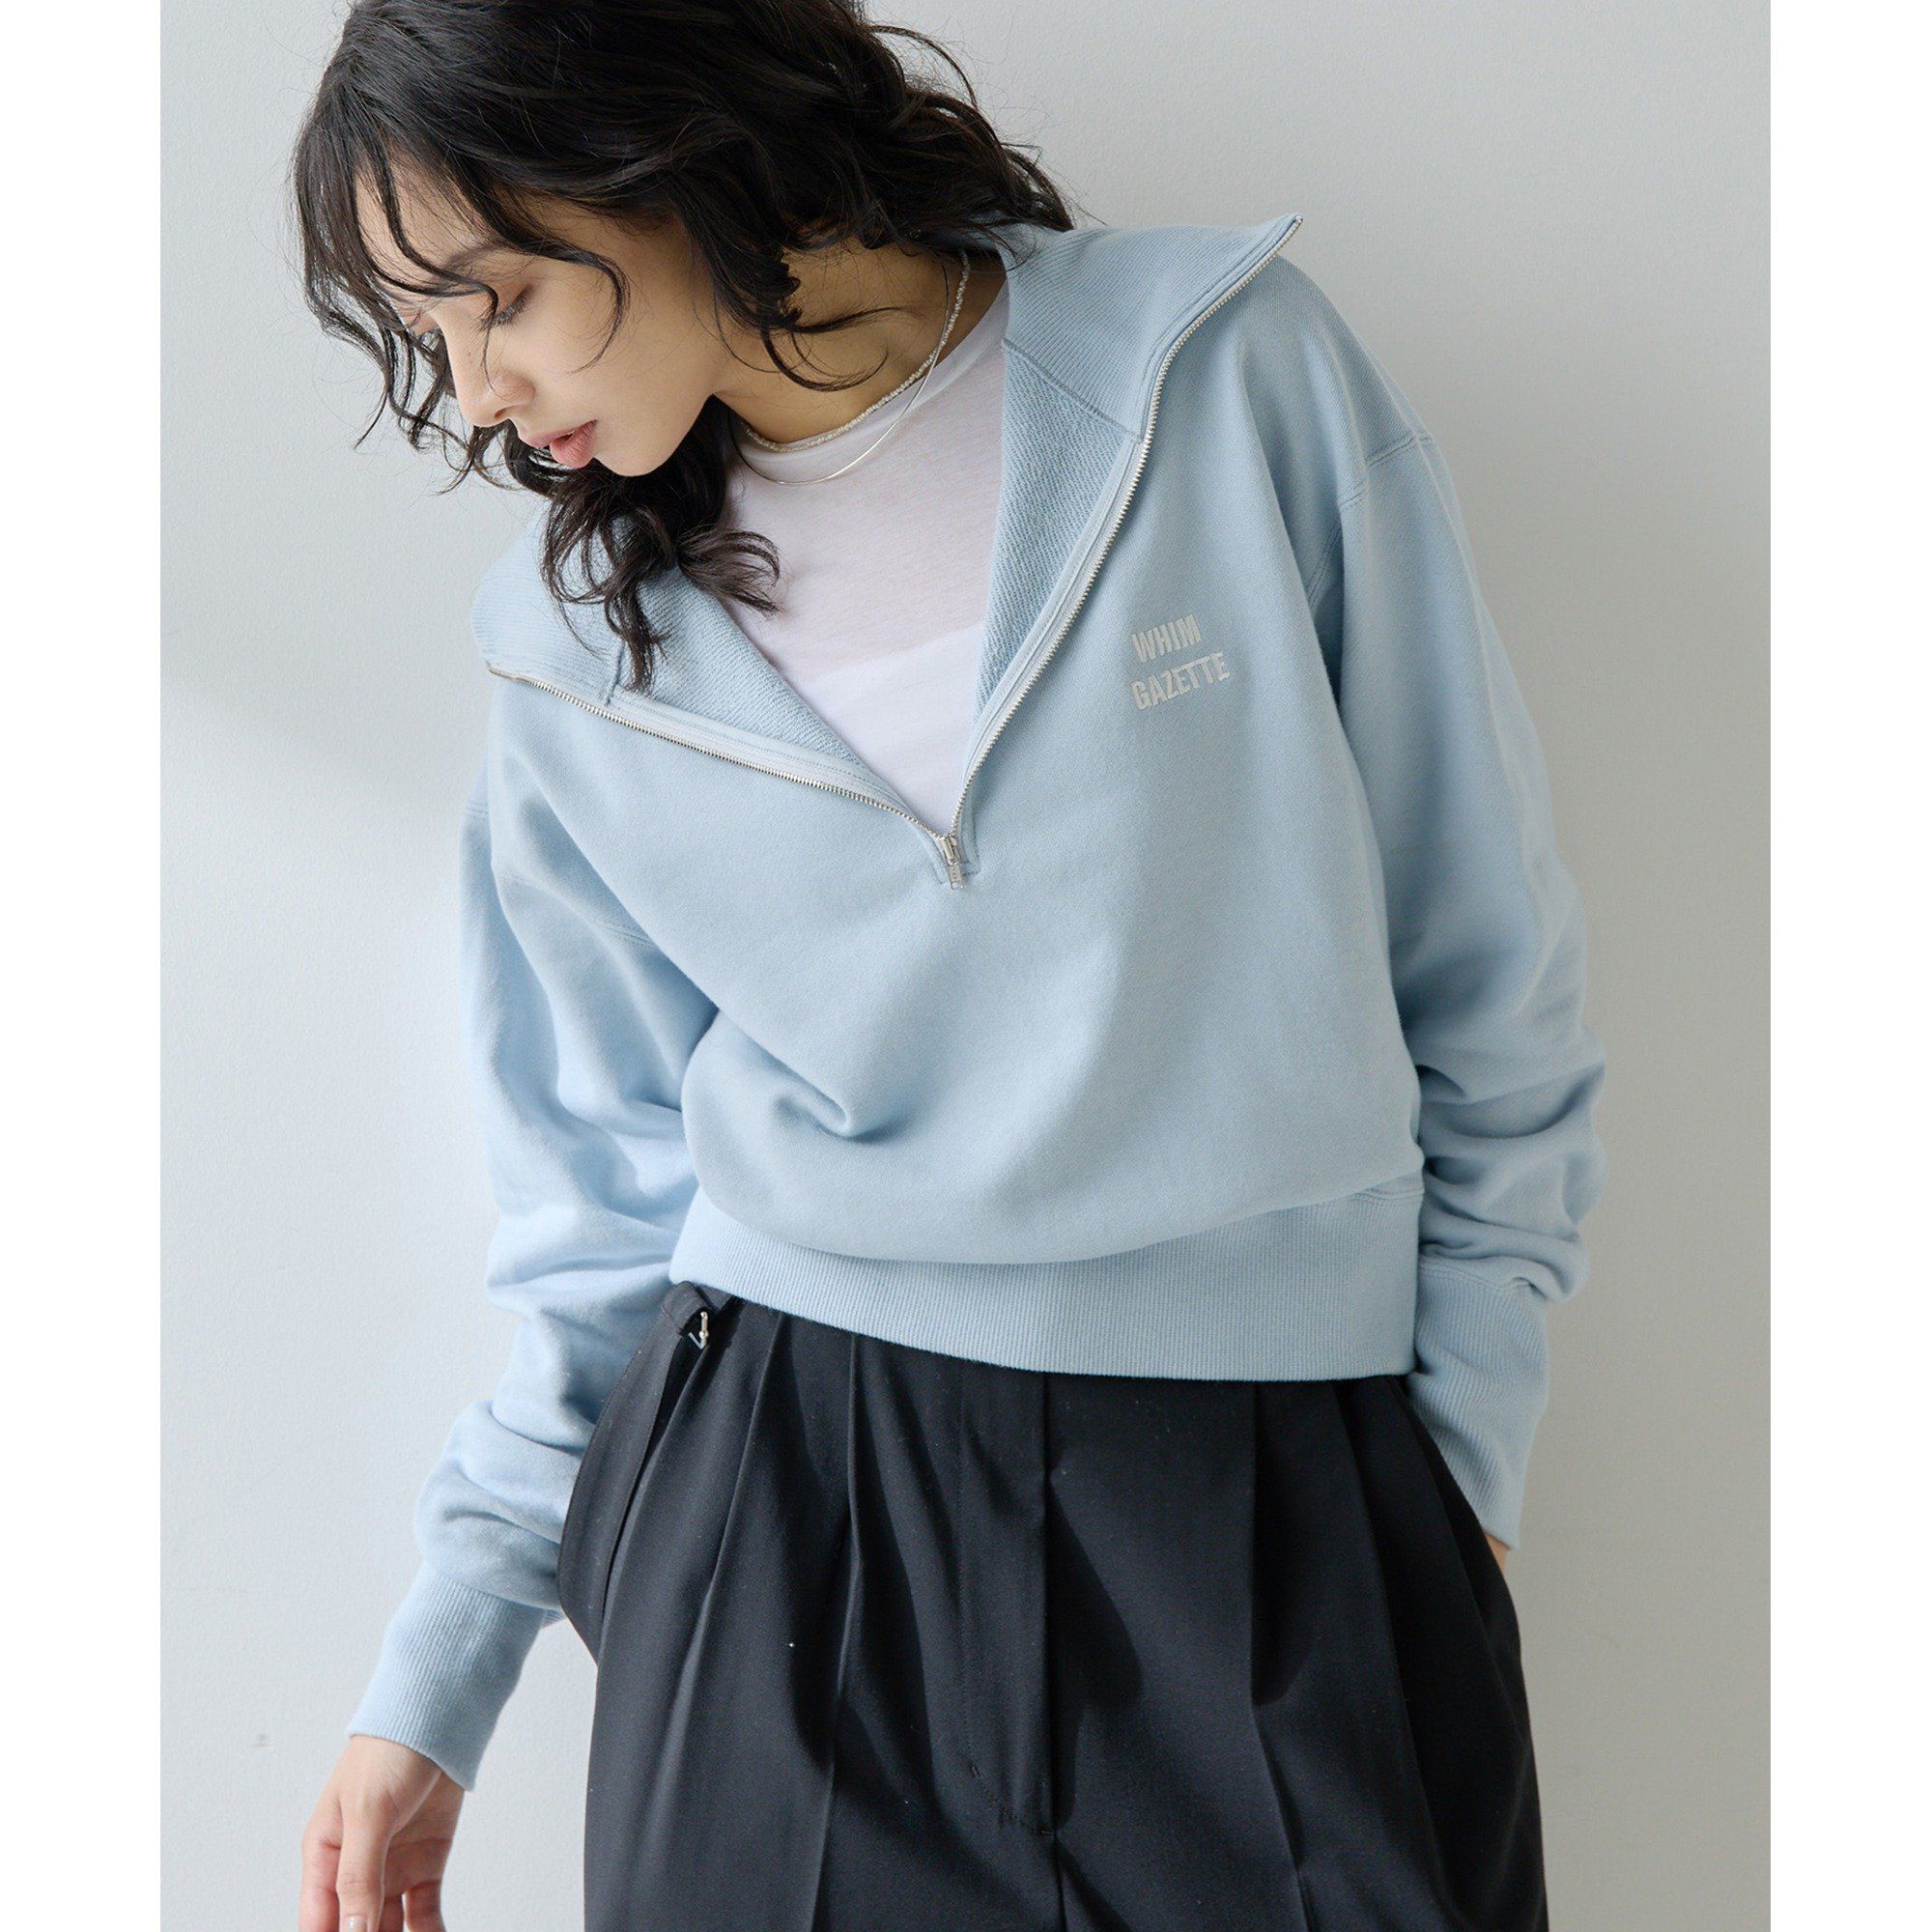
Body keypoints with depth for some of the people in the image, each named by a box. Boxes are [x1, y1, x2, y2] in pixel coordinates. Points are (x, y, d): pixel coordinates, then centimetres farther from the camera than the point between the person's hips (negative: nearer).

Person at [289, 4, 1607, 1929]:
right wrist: (438, 1670, 6)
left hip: (1283, 1498, -1)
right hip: (771, 1495, 2)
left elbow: (1488, 976, 0)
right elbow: (613, 1188, 8)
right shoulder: (576, 650, 1)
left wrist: (1459, 1446, 3)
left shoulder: (1231, 367, -6)